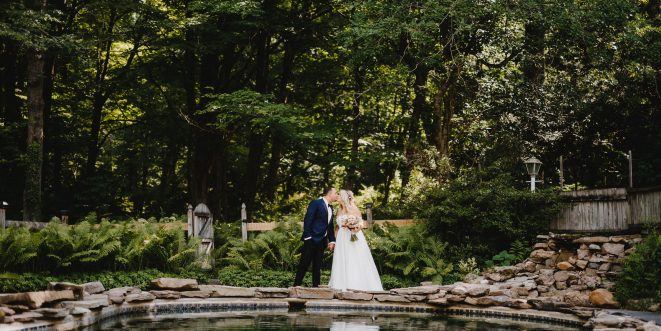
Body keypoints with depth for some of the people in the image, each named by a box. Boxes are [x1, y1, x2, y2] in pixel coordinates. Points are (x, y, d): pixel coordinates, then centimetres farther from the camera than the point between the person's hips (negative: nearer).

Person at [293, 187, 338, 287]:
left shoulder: (330, 208, 17)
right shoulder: (316, 203, -7)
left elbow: (330, 226, 19)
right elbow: (307, 220, -13)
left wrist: (332, 240, 10)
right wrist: (307, 236, -18)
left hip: (322, 241, 8)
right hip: (312, 239, -8)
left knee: (317, 266, 8)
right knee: (304, 264, -5)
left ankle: (315, 286, 11)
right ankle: (297, 285, -2)